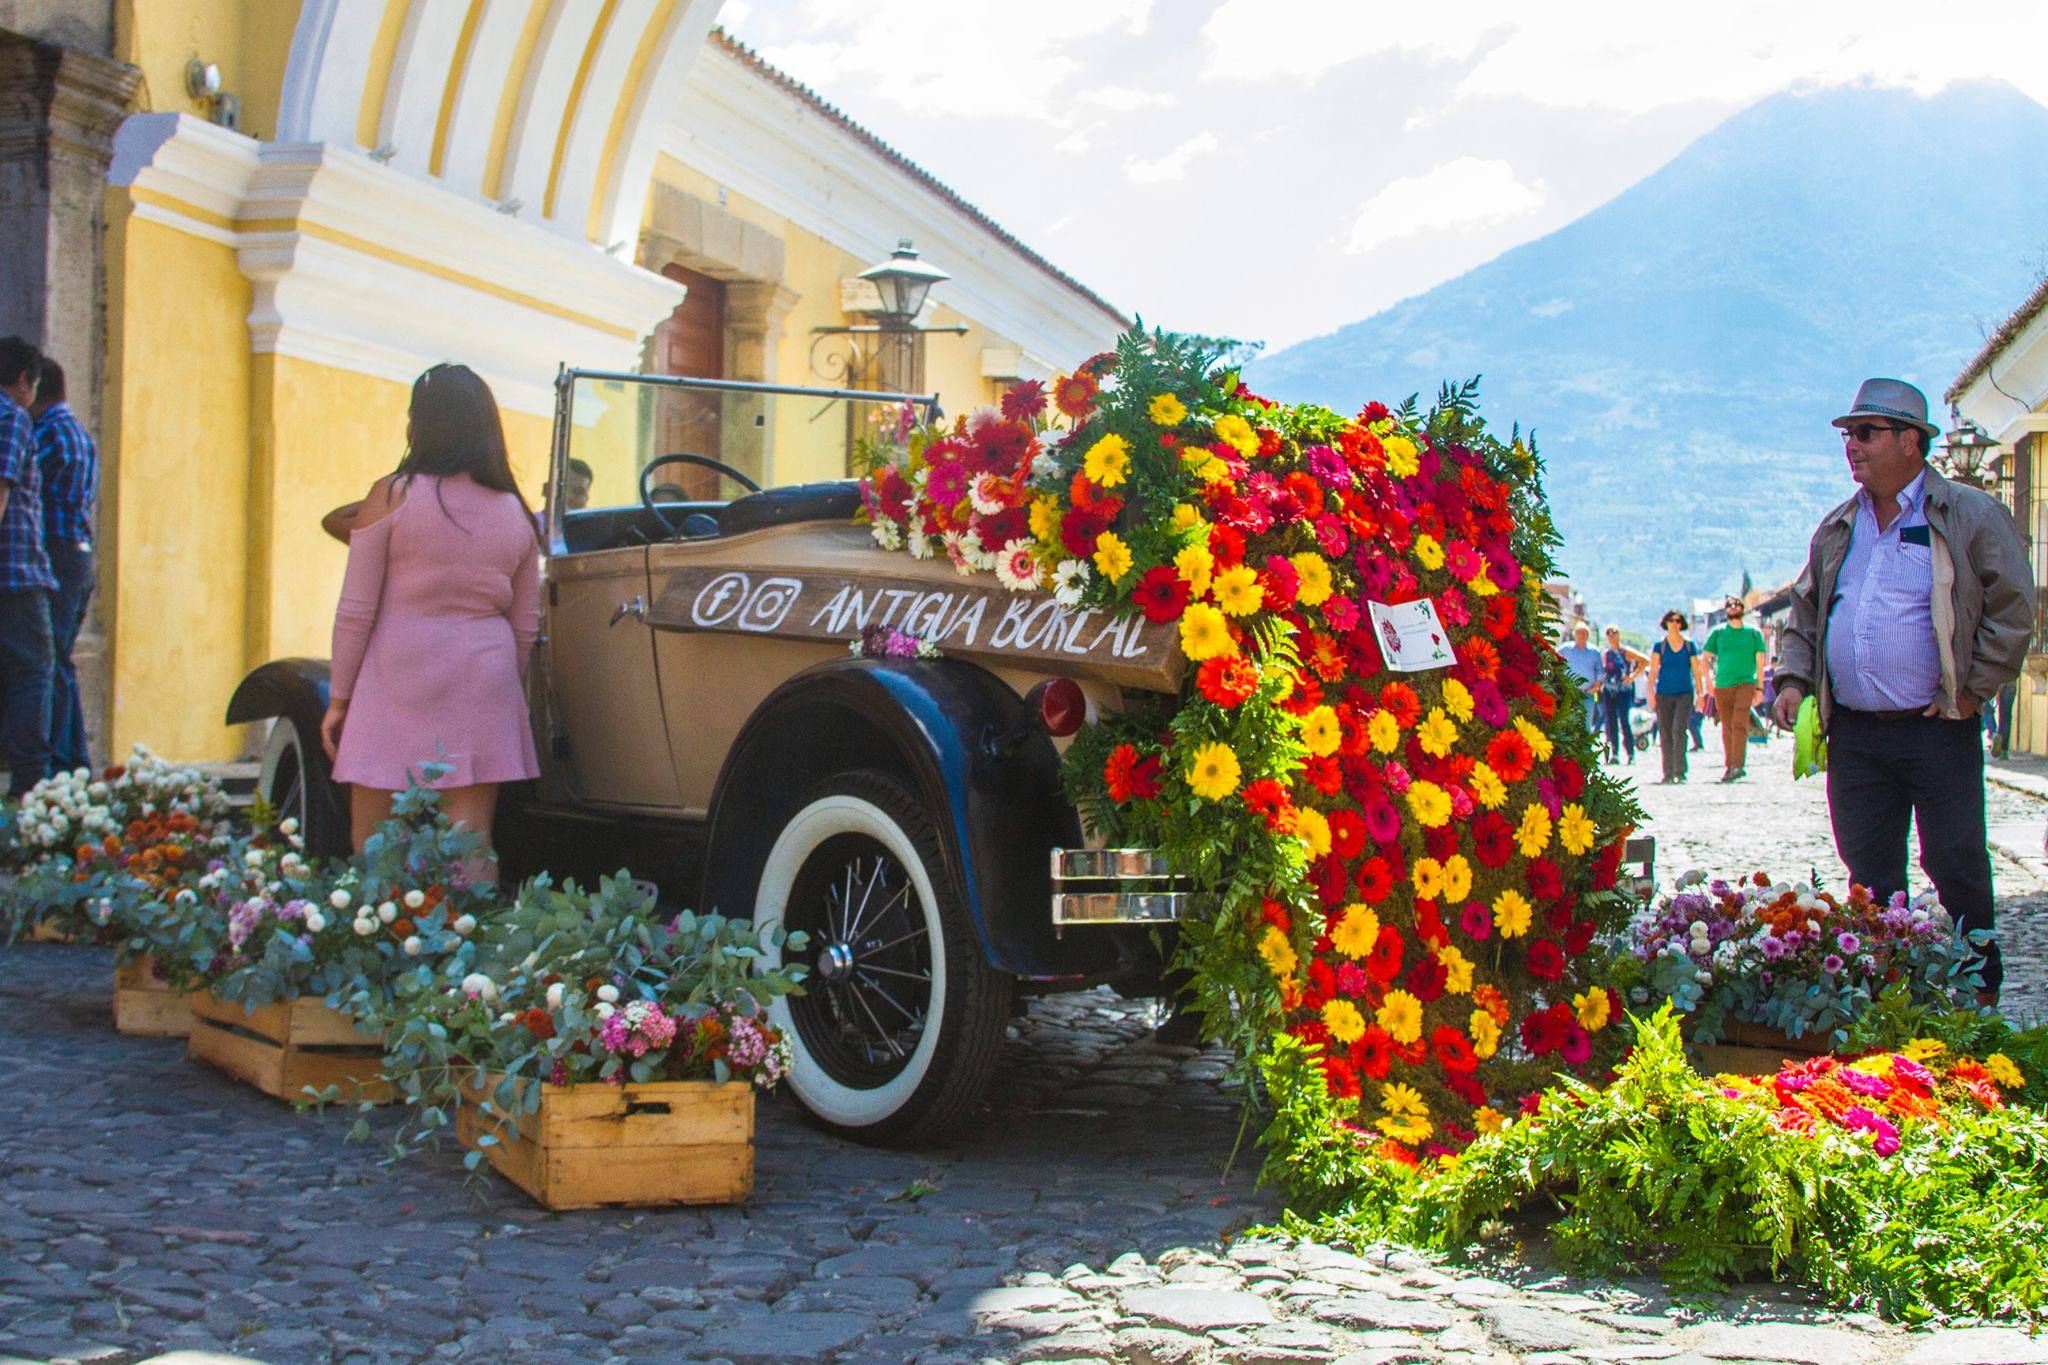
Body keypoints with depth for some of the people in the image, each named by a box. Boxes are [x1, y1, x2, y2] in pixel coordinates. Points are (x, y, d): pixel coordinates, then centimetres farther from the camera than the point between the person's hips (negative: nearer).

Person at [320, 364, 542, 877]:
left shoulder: (391, 496, -6)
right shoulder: (515, 513, 6)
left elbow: (356, 611, -4)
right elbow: (525, 625, 10)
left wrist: (338, 697, 3)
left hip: (396, 683, -3)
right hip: (481, 685, 4)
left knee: (371, 849, 5)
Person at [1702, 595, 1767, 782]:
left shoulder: (1754, 633, 10)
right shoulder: (1718, 633, 11)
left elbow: (1760, 661, 10)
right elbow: (1705, 659, 13)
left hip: (1745, 683, -2)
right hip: (1722, 685, 2)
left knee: (1739, 723, -18)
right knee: (1727, 728, 4)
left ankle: (1737, 766, -25)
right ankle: (1727, 765, 14)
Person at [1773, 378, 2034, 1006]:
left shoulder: (1972, 516, -3)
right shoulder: (1837, 530, 14)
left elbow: (2012, 611, -4)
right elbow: (1804, 615, 22)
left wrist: (1970, 690, -8)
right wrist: (1793, 679, 6)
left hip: (1938, 729, -5)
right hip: (1854, 735, 5)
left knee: (1957, 864, 1)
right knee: (1869, 871, 8)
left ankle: (1979, 992, 14)